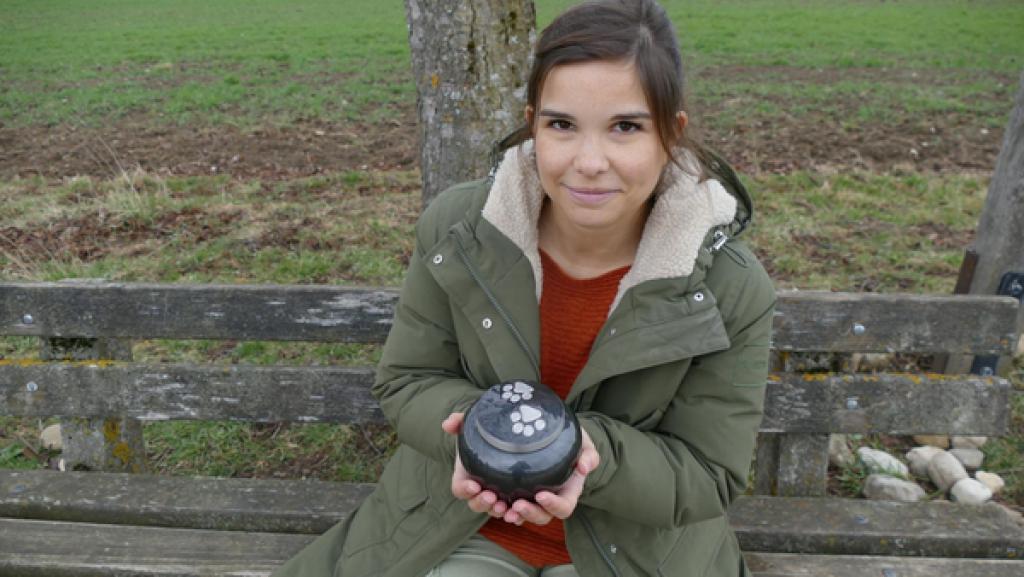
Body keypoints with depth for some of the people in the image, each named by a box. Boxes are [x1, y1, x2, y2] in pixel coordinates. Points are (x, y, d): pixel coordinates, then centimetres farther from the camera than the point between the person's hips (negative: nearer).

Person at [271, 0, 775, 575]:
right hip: (466, 514, 1)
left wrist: (590, 453, -32)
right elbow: (408, 382, -6)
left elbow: (709, 476, -13)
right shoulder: (456, 228, -16)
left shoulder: (734, 290, -20)